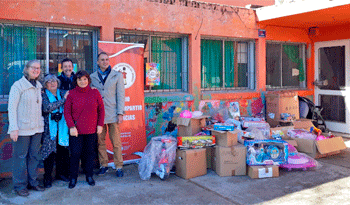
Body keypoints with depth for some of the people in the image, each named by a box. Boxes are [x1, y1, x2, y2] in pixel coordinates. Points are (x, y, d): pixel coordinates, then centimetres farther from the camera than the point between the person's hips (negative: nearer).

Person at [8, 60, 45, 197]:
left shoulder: (39, 86, 12)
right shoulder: (18, 85, -8)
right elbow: (11, 107, -11)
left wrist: (41, 123, 16)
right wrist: (14, 128, -17)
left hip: (37, 127, 6)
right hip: (22, 128, -6)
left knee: (34, 155, 12)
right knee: (20, 156, 2)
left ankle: (32, 182, 24)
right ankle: (19, 186, 14)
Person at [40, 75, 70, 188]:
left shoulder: (62, 93, 13)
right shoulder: (43, 96, 1)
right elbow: (47, 108, -15)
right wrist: (63, 99, -12)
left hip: (62, 127, 3)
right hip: (49, 128, -3)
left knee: (62, 151, 6)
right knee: (50, 152, -2)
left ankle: (61, 173, 23)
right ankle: (47, 178, 10)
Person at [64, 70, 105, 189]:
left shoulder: (95, 92, 2)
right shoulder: (71, 94, -2)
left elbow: (101, 109, 6)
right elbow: (66, 112, -2)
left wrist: (100, 125, 0)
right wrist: (71, 126, -11)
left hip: (92, 130, 2)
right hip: (76, 130, -1)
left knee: (90, 152, 9)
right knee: (75, 153, 0)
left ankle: (89, 176, 25)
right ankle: (73, 178, 16)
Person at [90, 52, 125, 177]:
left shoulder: (117, 76, 5)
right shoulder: (92, 77, 9)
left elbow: (120, 95, 1)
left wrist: (120, 113, -6)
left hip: (112, 114, -2)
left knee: (116, 142, 0)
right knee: (100, 141, 7)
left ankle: (119, 167, 10)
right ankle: (103, 165, 21)